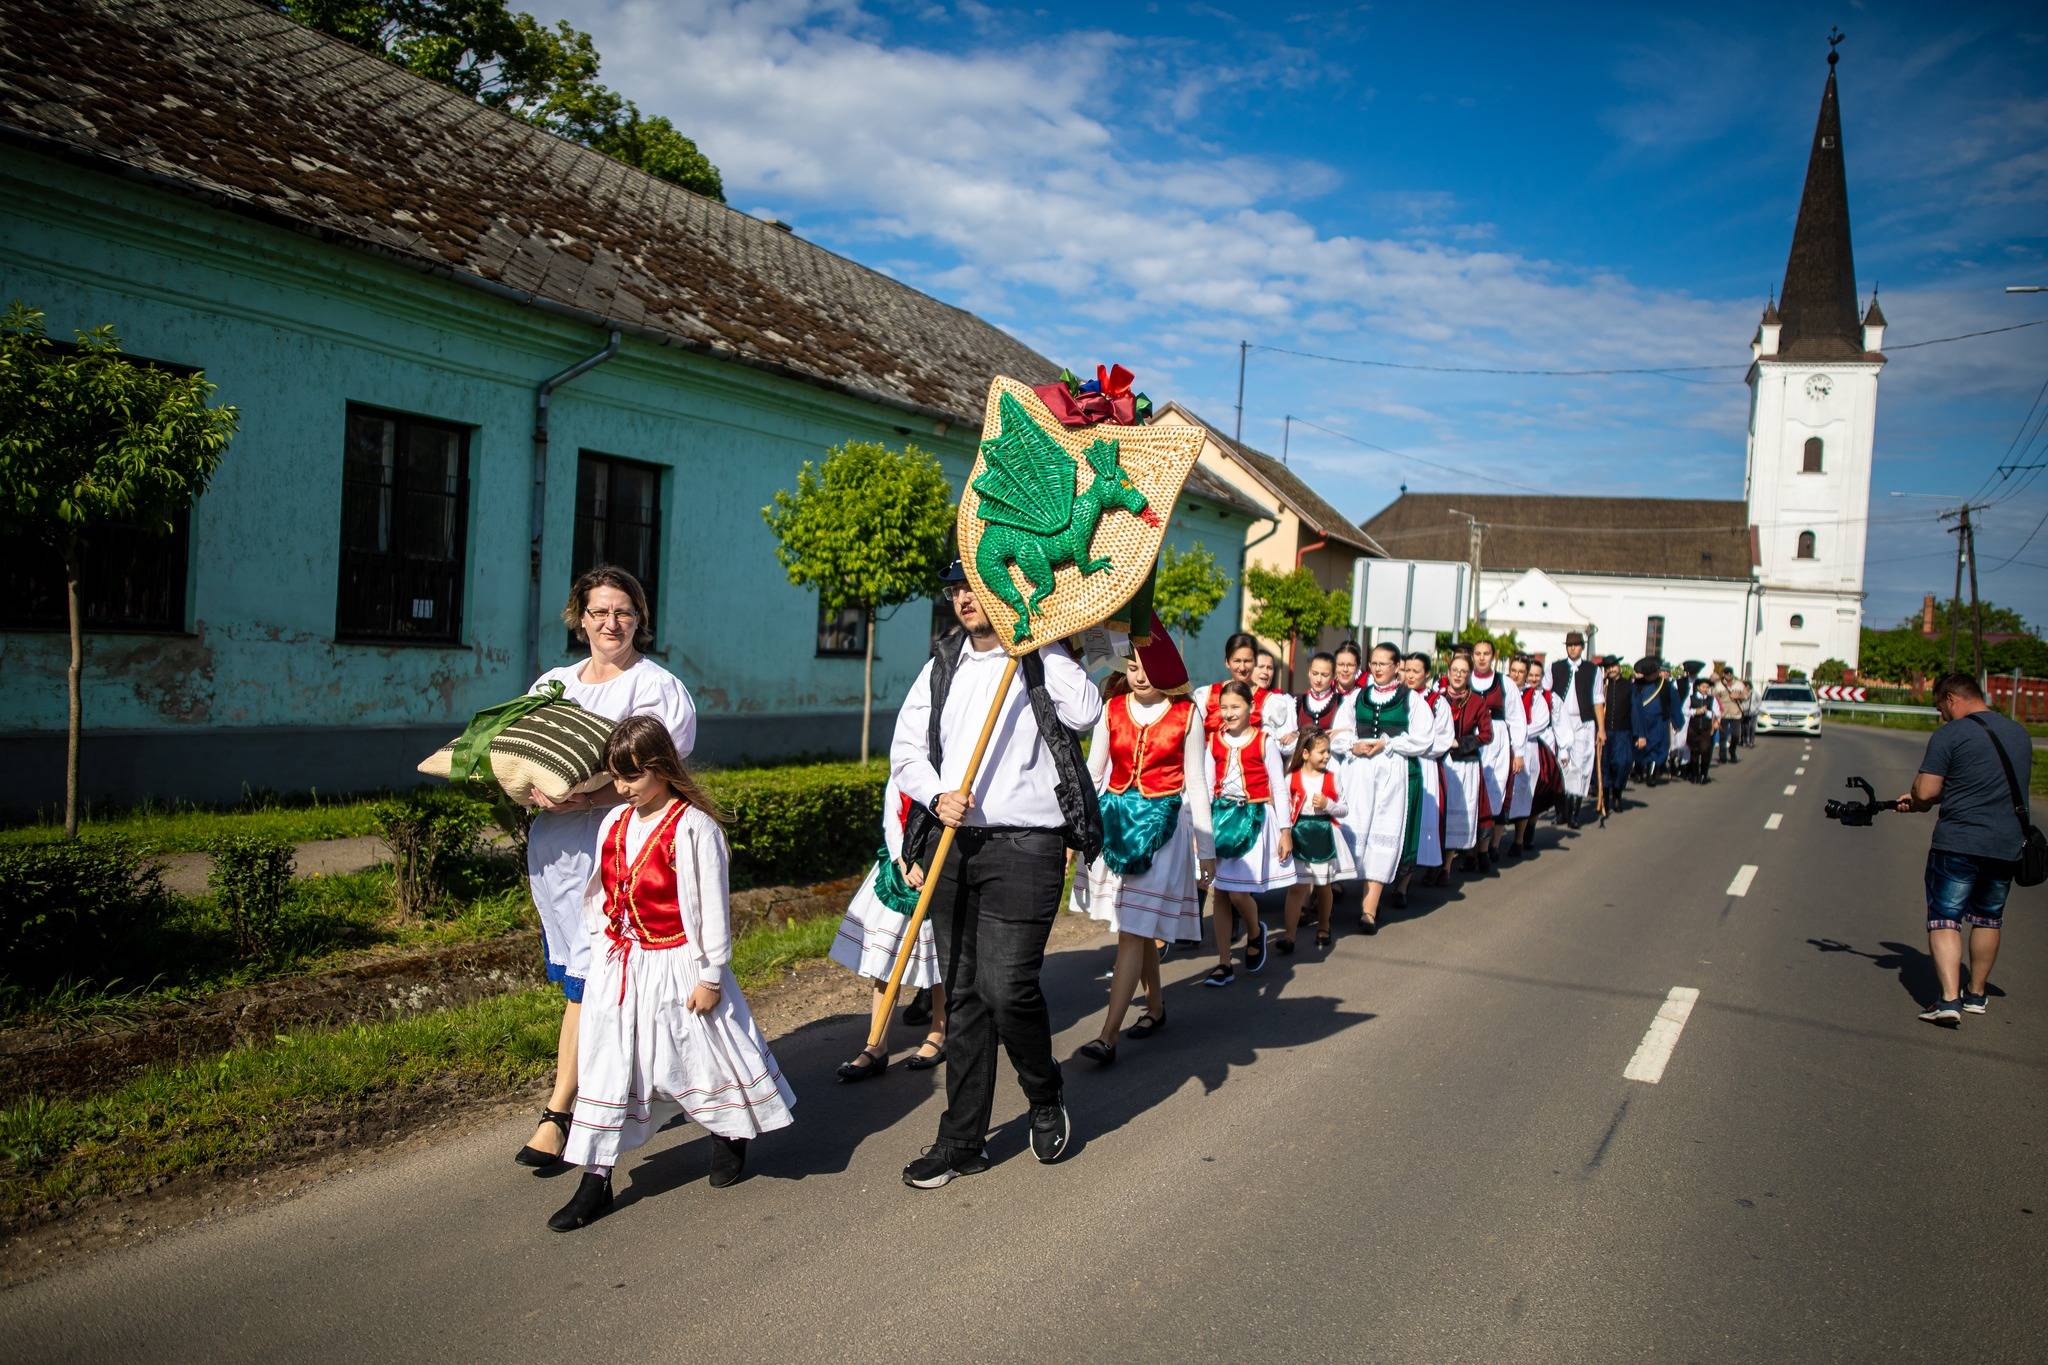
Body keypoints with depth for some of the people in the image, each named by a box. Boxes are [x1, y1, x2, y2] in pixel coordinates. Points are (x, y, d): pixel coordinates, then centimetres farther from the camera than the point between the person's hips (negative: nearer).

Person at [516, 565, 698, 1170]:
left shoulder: (657, 687, -2)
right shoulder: (551, 684, 18)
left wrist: (583, 799, -26)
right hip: (551, 843, 6)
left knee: (589, 981, -7)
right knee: (578, 977, 11)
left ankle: (558, 1112, -3)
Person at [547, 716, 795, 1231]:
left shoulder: (693, 827, -17)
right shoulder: (613, 824, 4)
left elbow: (712, 906, -14)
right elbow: (600, 896, 14)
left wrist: (710, 976, -13)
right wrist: (602, 952, 11)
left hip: (676, 968, -6)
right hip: (618, 968, 6)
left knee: (700, 1055, 10)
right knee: (606, 1067, 6)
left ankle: (730, 1136, 37)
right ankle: (596, 1181, 15)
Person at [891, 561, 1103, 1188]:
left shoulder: (1041, 660, 2)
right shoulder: (942, 665, 14)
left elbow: (1084, 713, -17)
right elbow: (905, 748, 11)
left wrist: (1038, 644, -13)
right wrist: (937, 796, -7)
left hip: (1024, 847, -5)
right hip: (953, 844, 5)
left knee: (1007, 987, -12)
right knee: (964, 995, 9)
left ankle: (1046, 1098, 18)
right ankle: (963, 1141, 19)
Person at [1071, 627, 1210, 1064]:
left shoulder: (1186, 715, -1)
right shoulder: (1113, 709, 5)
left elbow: (1196, 783, 2)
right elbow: (1092, 772, 9)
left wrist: (1206, 847, 3)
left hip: (1163, 826, -3)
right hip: (1115, 822, 3)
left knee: (1133, 930, -8)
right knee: (1139, 926, 12)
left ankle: (1108, 1036, -10)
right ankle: (1155, 1006, 33)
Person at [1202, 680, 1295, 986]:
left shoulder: (1264, 741, -2)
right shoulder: (1214, 741, 6)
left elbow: (1279, 787, 1)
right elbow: (1206, 785, 10)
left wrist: (1285, 831, -1)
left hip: (1254, 817, -3)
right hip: (1220, 816, 4)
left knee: (1238, 891, -10)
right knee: (1217, 891, 2)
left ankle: (1255, 932, 24)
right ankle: (1224, 964, 12)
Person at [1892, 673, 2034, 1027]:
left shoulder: (1950, 735, -11)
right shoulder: (2019, 733, 12)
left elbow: (1925, 791, -15)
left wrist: (1916, 803, 9)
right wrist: (1923, 800, 21)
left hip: (1958, 844, -6)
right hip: (2008, 847, 6)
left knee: (1945, 919, -1)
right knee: (1987, 919, 20)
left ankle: (1949, 999, -12)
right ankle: (1977, 994, 30)